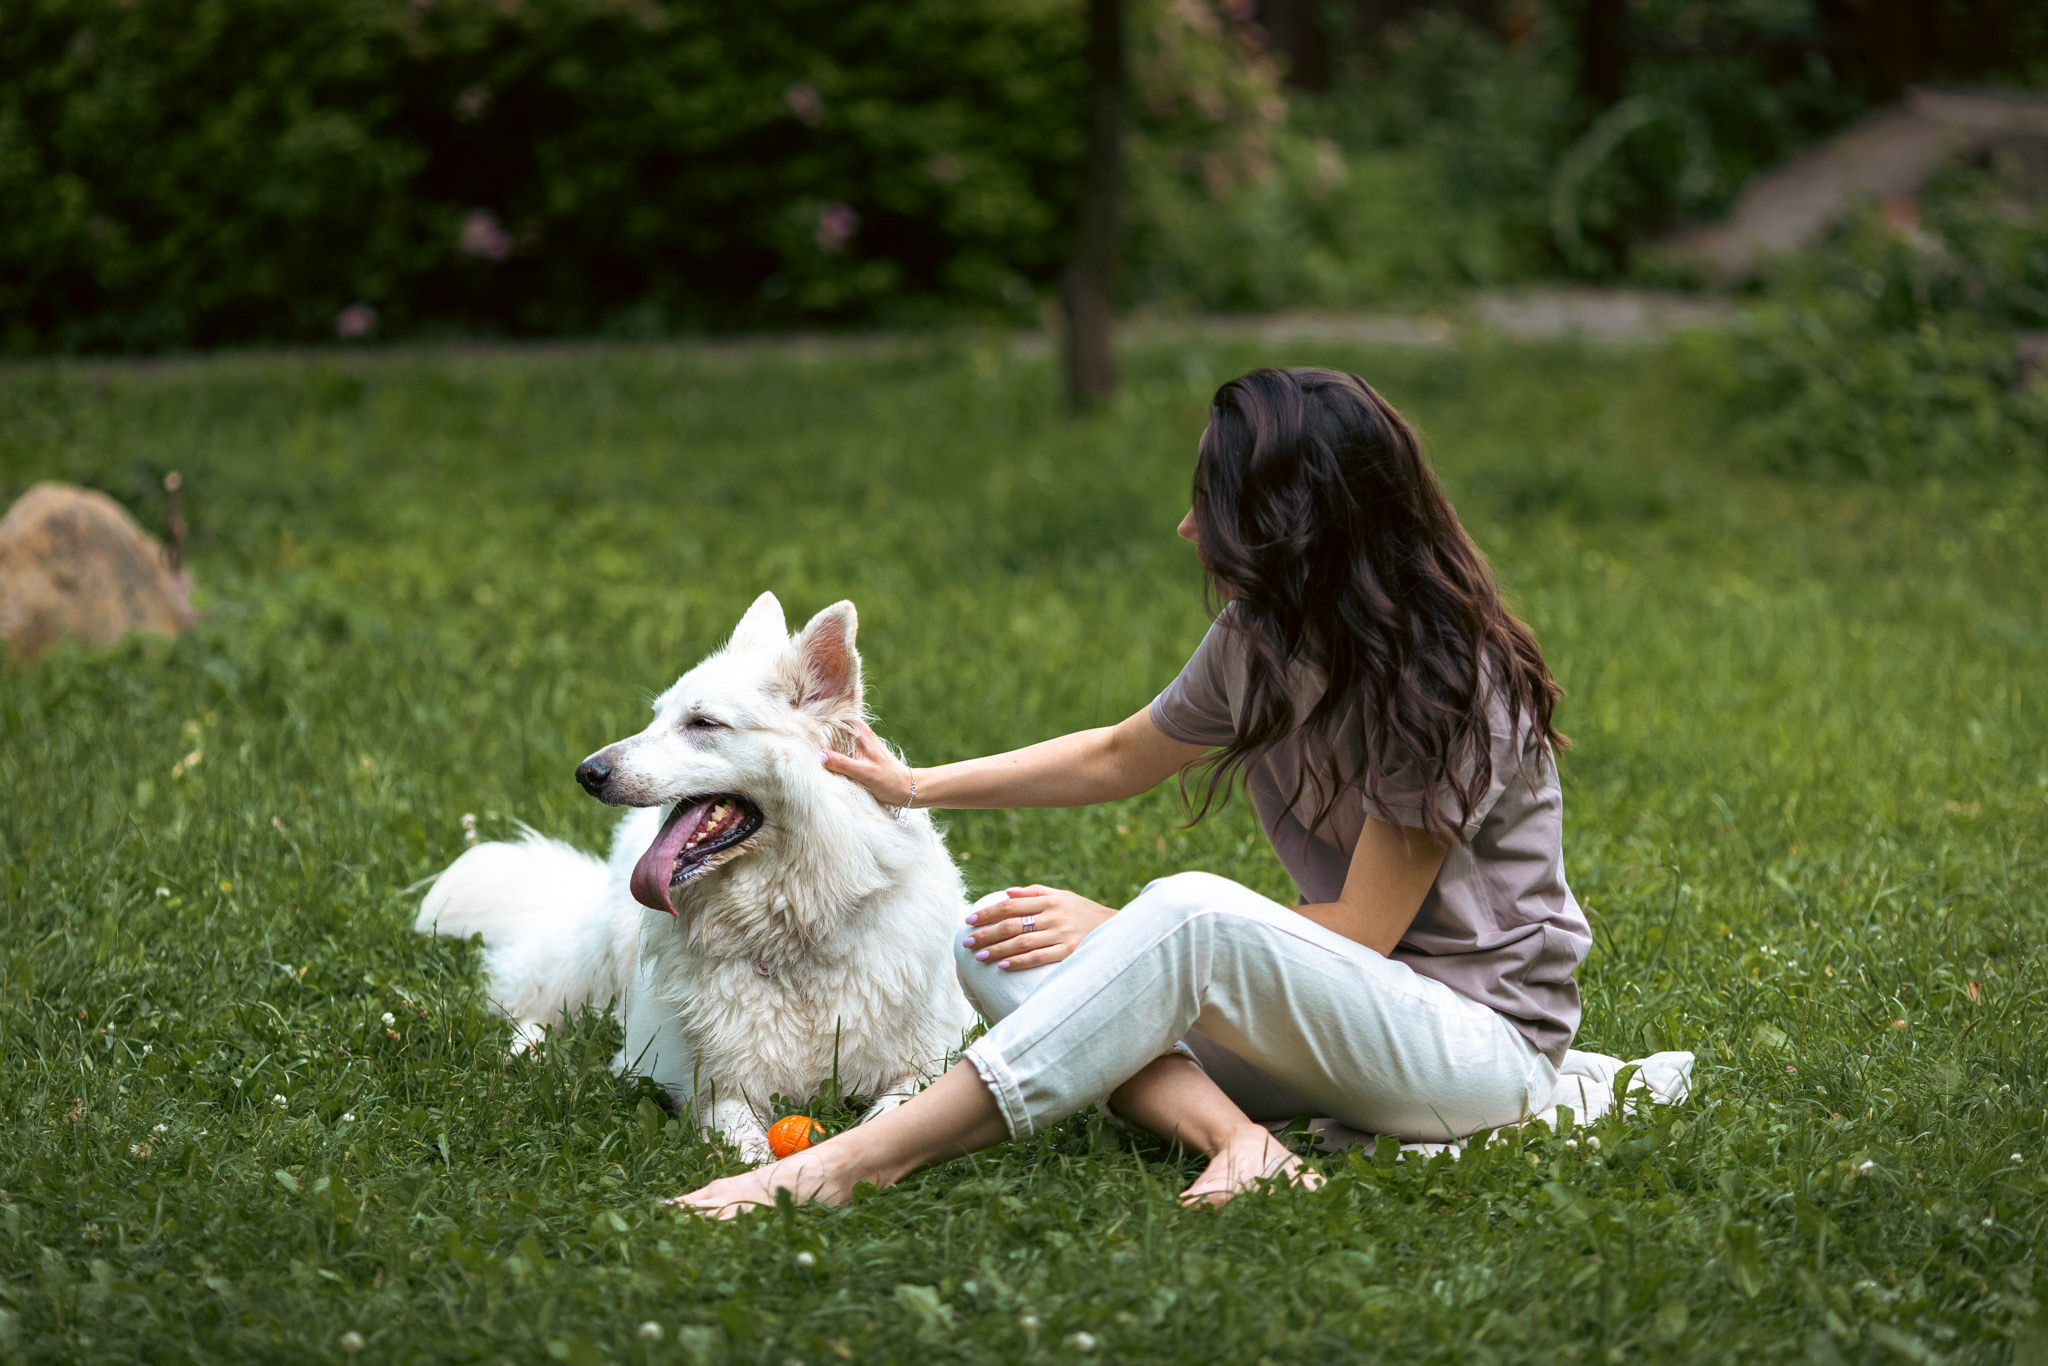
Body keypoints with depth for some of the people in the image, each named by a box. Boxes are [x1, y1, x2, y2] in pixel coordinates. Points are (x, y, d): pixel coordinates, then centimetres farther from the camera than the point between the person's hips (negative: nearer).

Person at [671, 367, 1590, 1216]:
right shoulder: (1260, 643, 2)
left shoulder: (1445, 687, -20)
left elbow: (1363, 931, -18)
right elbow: (1118, 759, 20)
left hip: (1488, 1045, -8)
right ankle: (1234, 1136, -29)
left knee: (1193, 914, -35)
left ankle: (854, 1163, -37)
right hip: (1342, 1022, 8)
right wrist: (915, 788, 19)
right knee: (998, 947, -8)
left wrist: (1125, 935, -15)